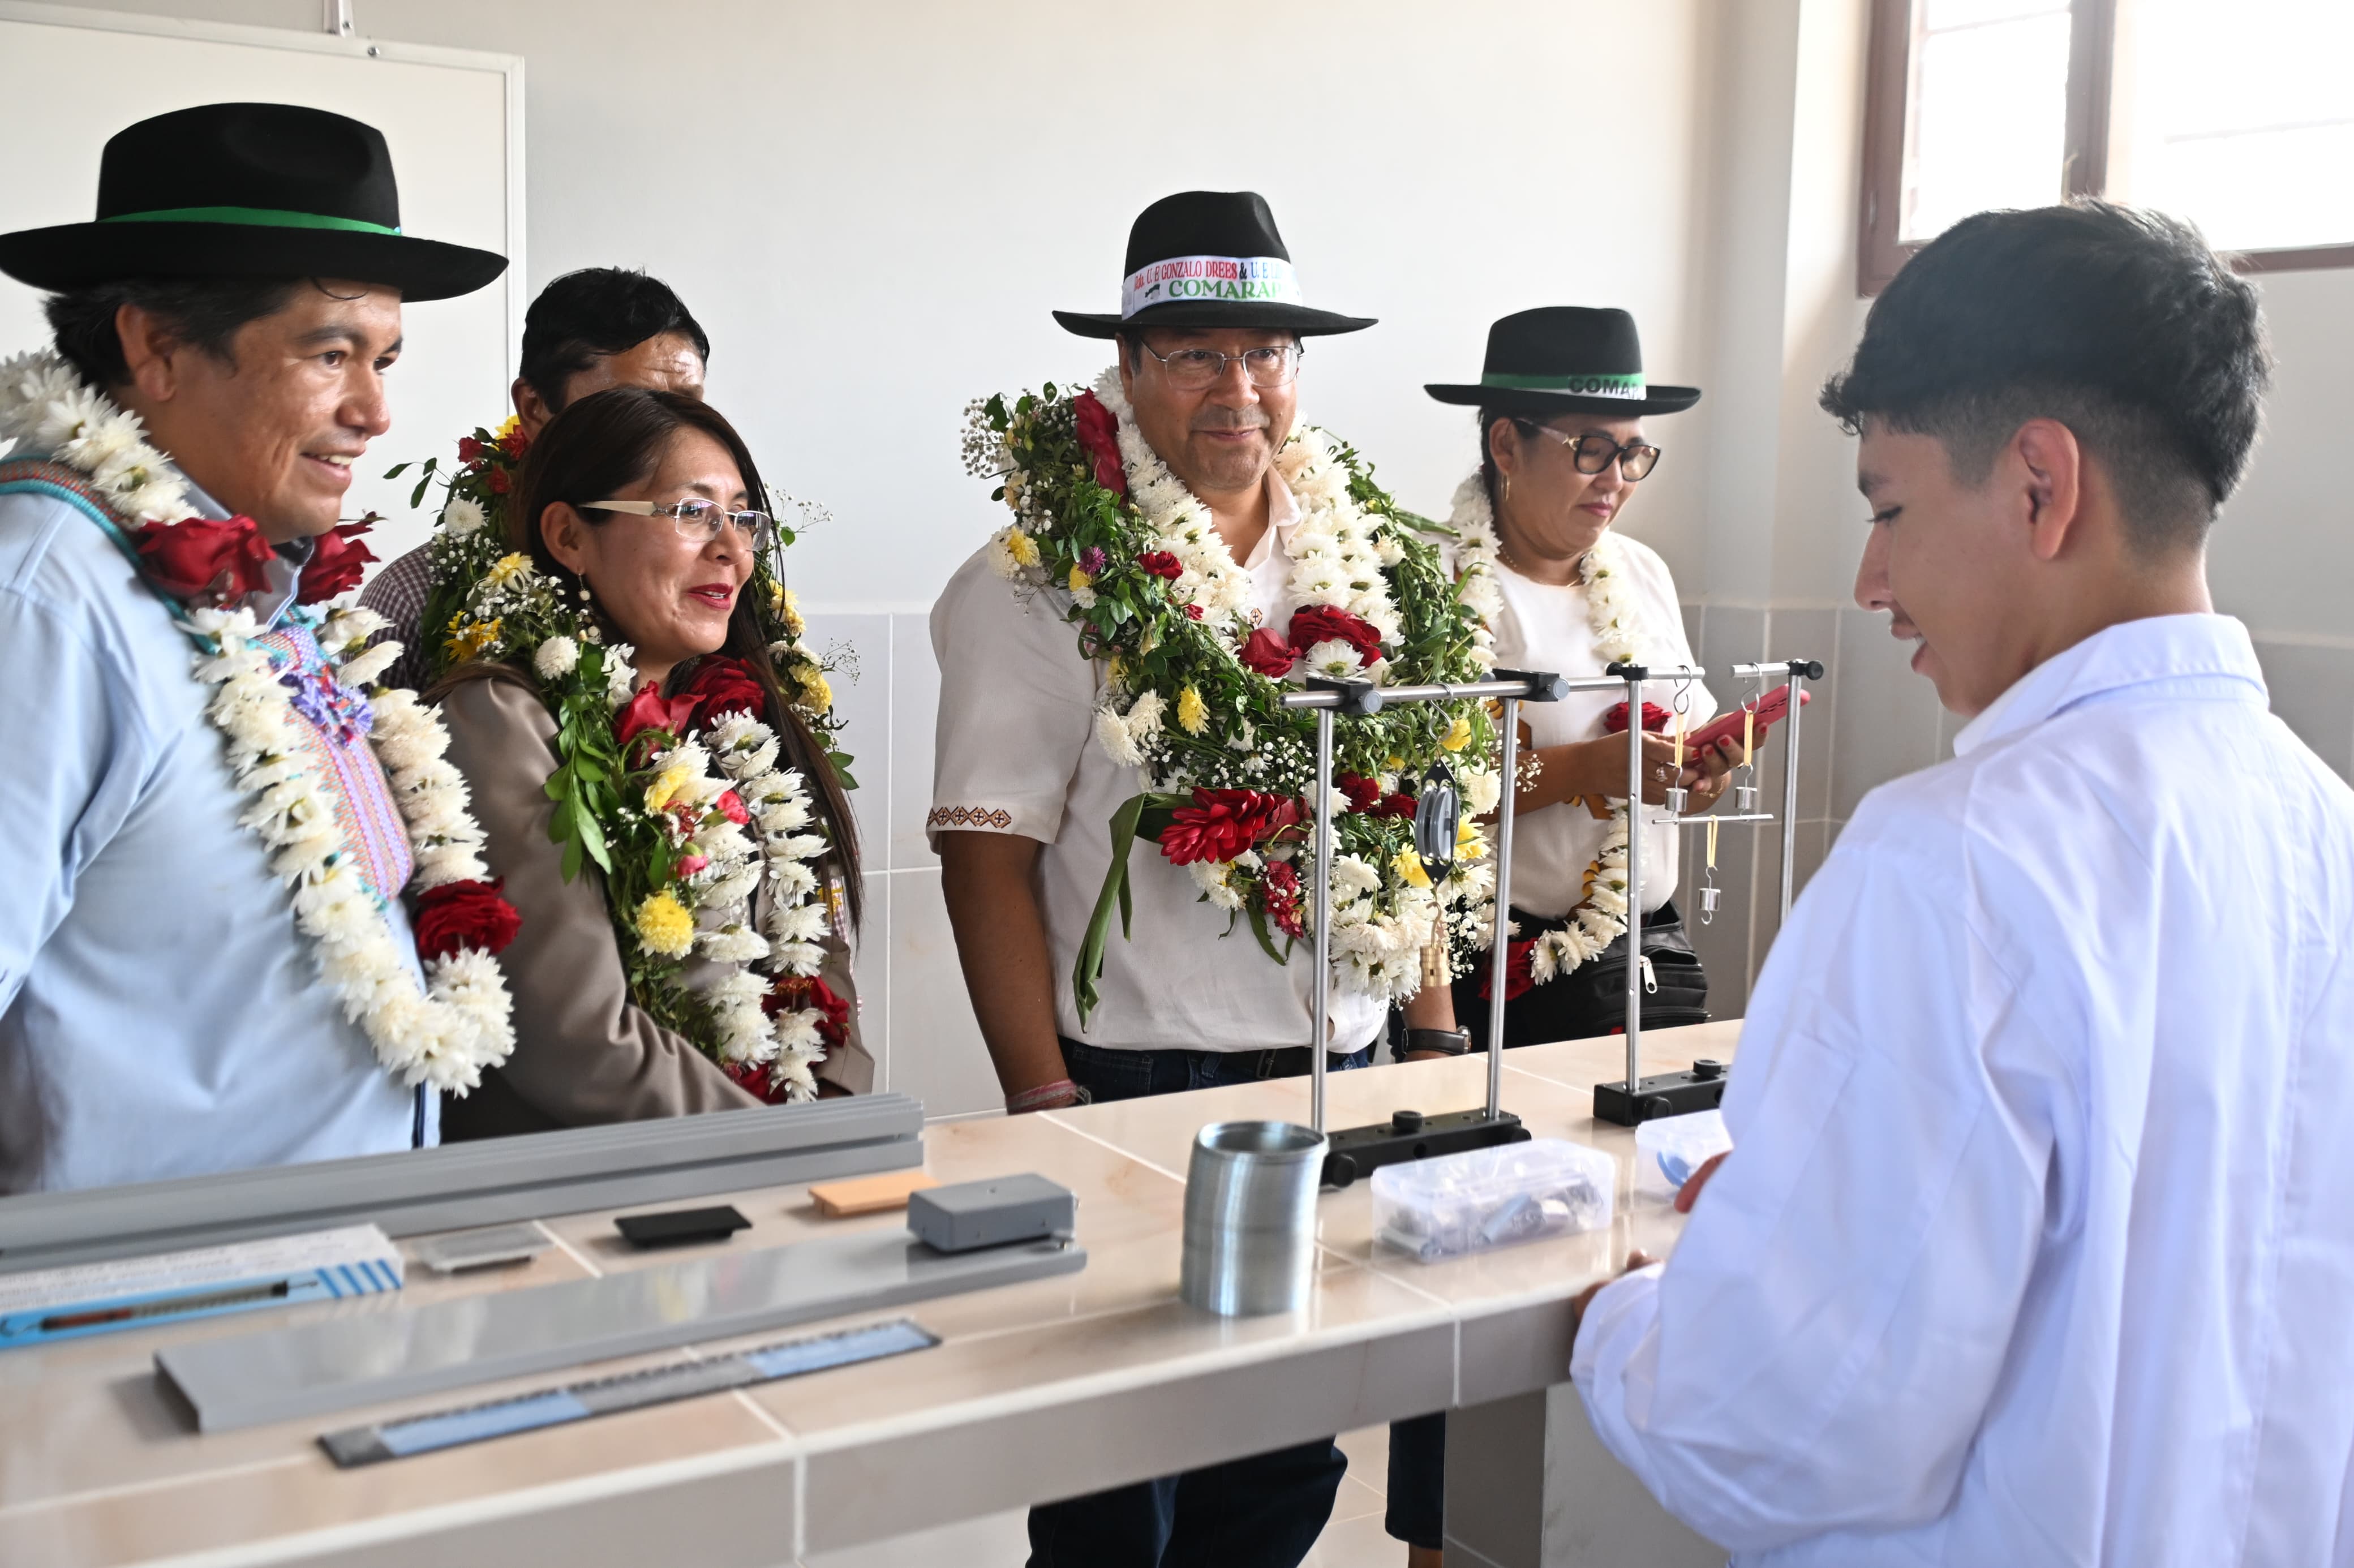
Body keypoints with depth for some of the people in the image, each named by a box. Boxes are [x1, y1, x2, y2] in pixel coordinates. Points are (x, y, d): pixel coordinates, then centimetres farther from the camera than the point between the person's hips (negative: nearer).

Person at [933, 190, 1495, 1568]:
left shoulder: (1373, 563, 9)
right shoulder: (1049, 578, -9)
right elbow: (991, 850, -11)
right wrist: (1044, 1100, -14)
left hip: (1344, 1077, 5)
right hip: (1136, 1090, -5)